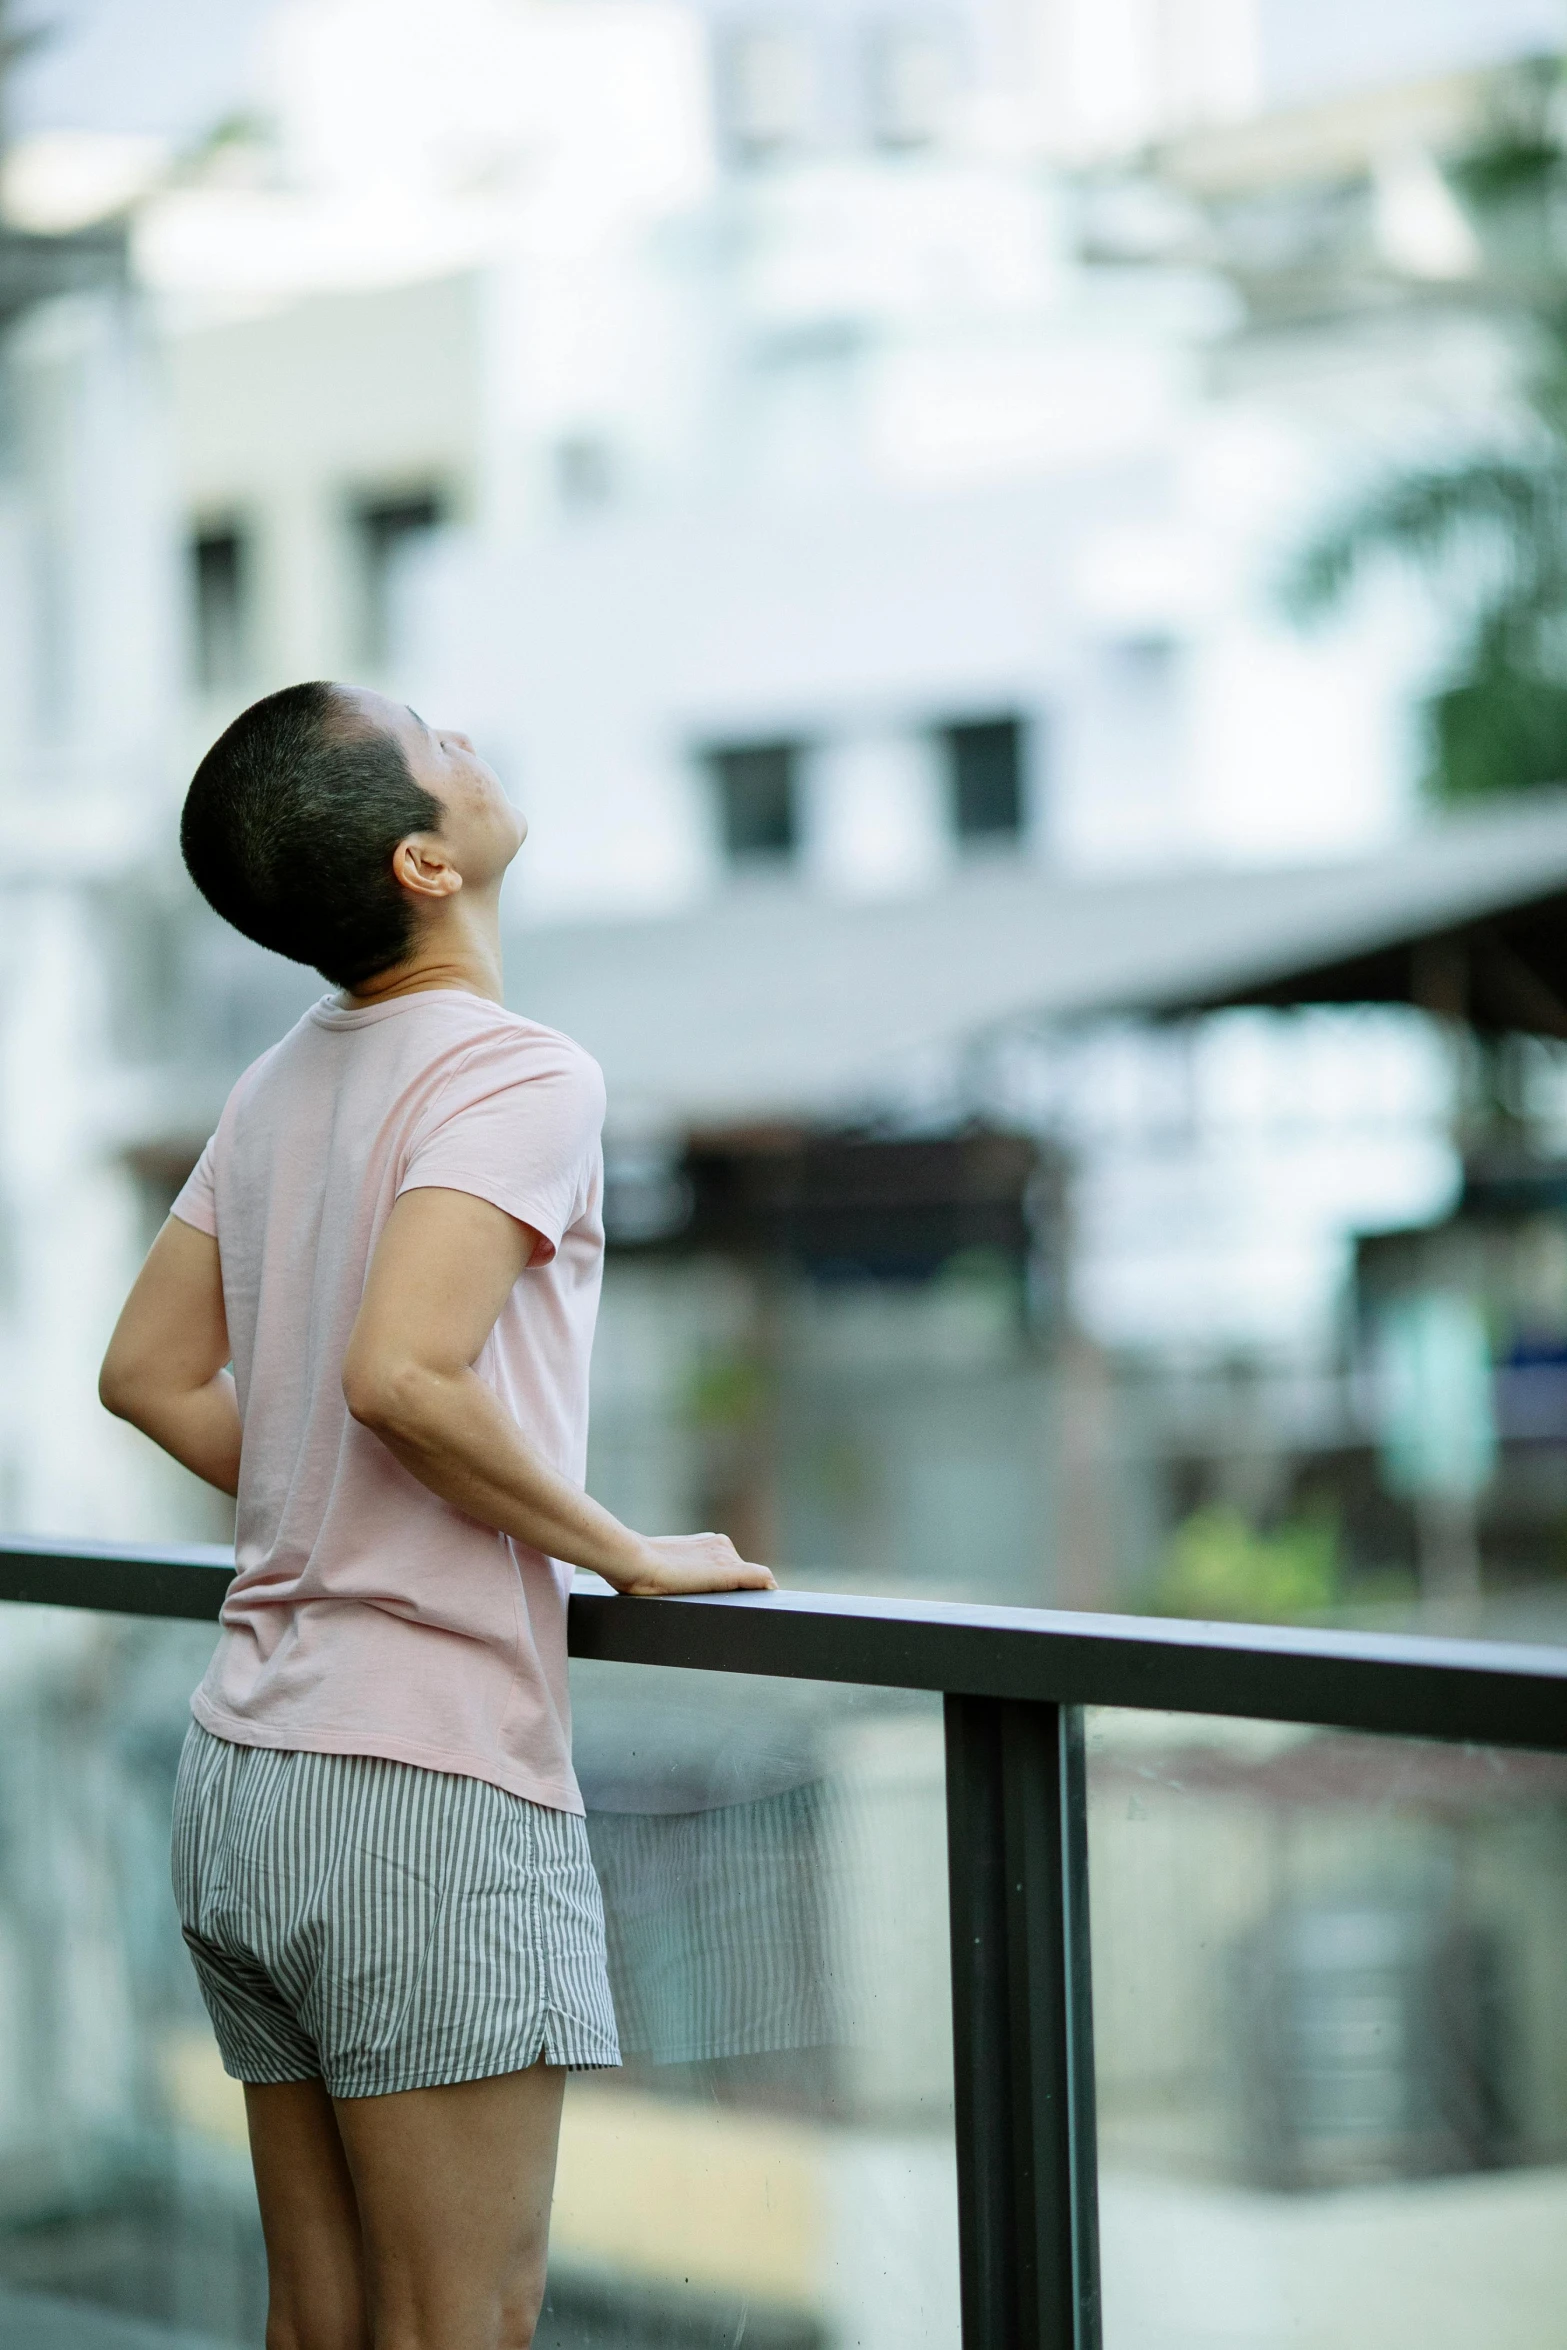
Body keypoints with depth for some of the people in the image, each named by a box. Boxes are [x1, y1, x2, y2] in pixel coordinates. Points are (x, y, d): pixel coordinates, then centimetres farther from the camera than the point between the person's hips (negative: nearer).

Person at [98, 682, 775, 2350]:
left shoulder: (285, 1085, 12)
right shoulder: (519, 1073, -13)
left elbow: (152, 1373, 18)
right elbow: (401, 1377, -24)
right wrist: (626, 1554, -11)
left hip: (239, 1774, 8)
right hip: (425, 1785, -8)